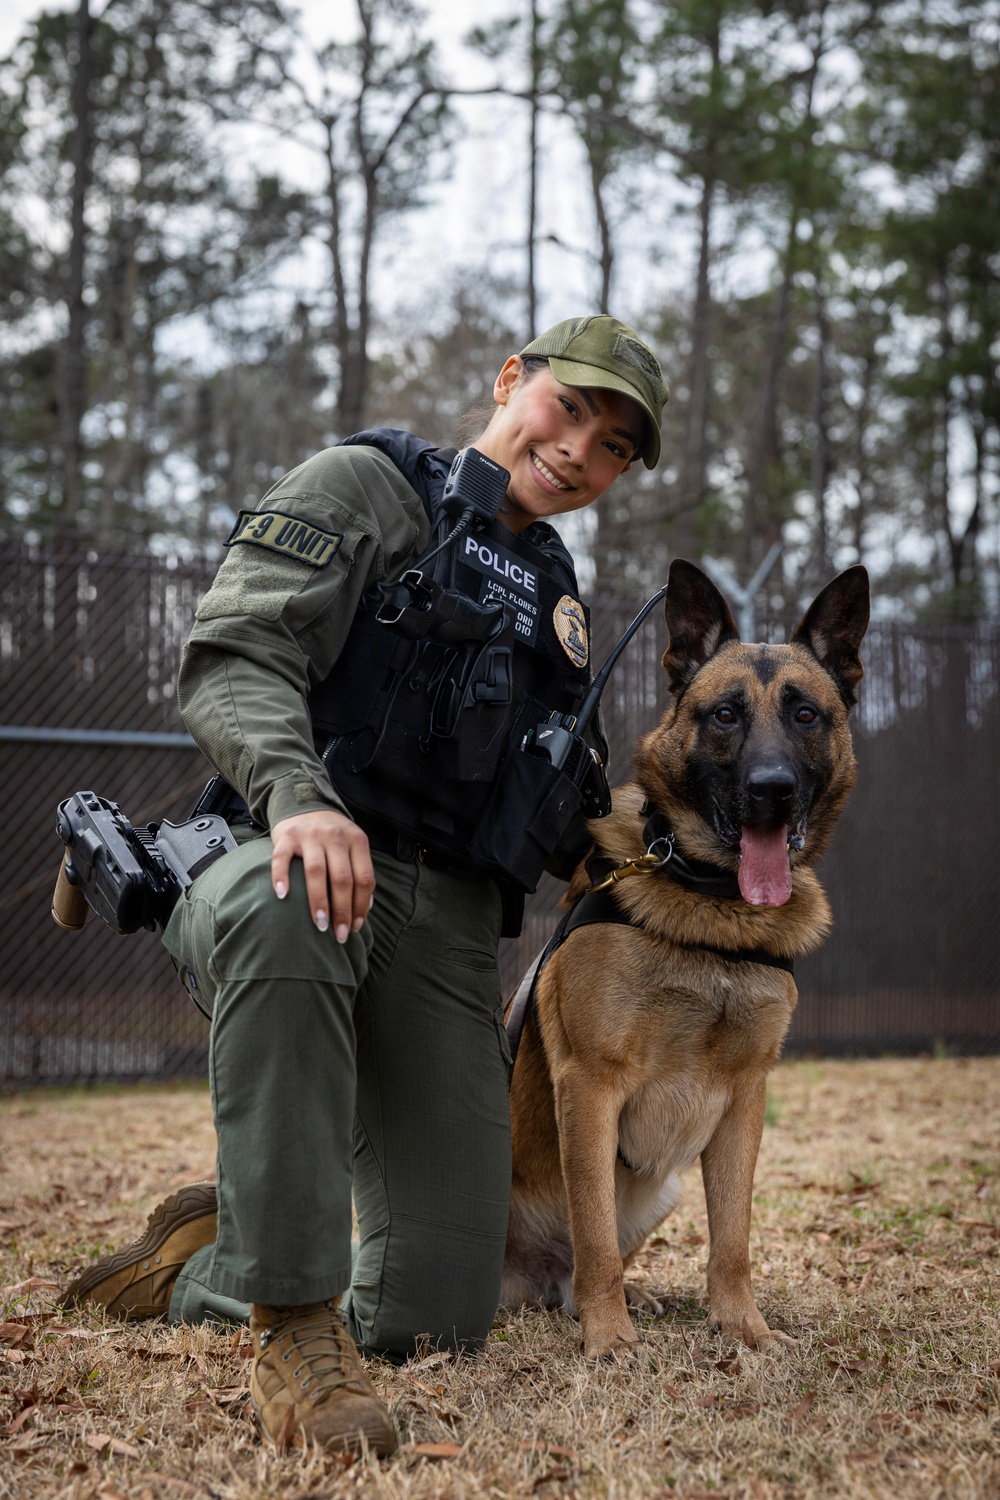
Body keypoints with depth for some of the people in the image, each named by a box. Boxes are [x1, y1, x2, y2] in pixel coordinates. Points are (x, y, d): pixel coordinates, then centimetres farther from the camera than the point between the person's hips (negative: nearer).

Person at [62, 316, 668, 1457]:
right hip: (308, 859, -6)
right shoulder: (364, 487, 3)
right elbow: (231, 657, -13)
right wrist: (296, 793, -31)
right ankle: (293, 1326, -33)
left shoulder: (555, 599, 24)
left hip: (449, 931, 6)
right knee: (277, 911, -46)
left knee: (434, 1318, -5)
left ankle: (207, 1264, 25)